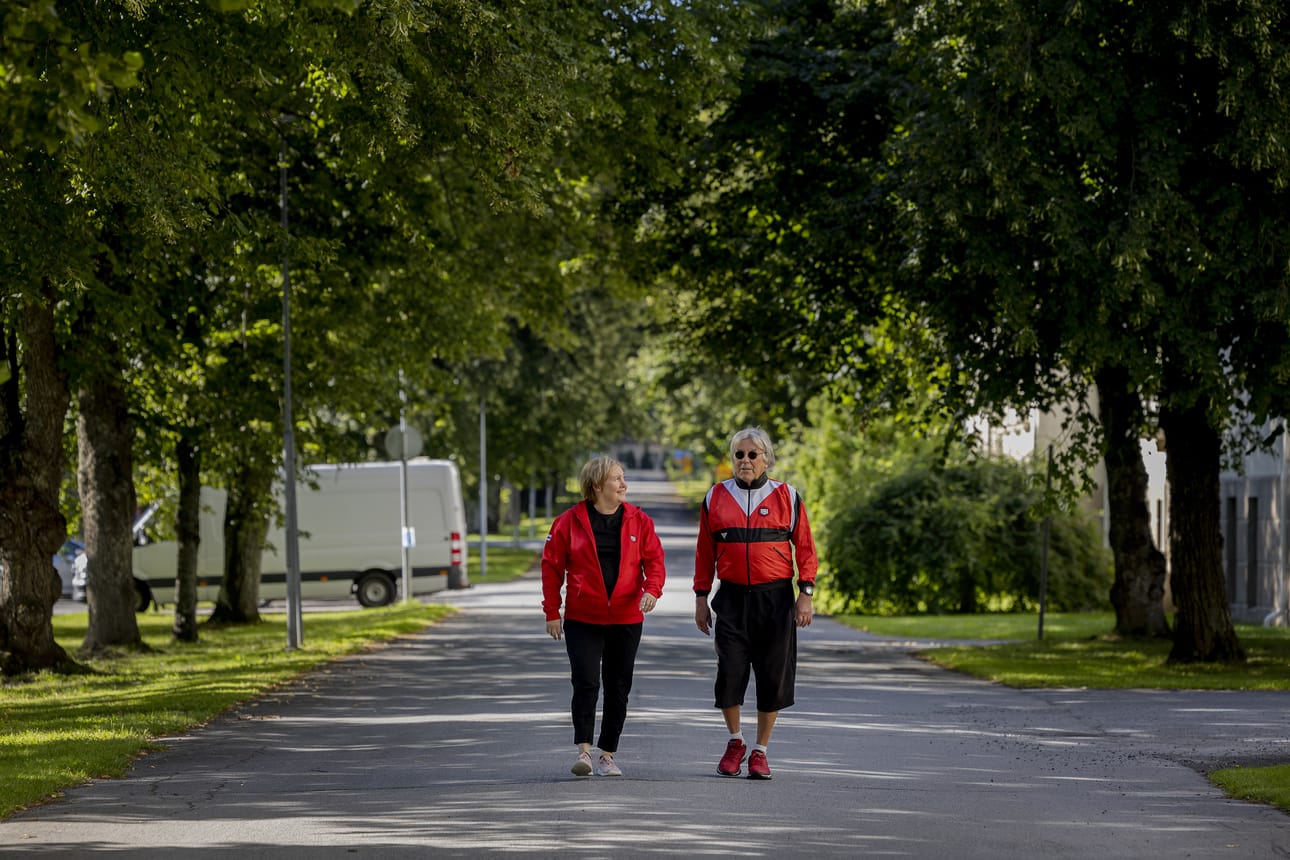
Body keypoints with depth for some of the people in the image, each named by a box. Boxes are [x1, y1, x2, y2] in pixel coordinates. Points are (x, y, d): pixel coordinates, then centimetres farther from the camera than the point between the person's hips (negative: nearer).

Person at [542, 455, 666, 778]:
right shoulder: (570, 522, -2)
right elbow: (552, 566, 2)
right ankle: (583, 749, -8)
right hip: (582, 619, -2)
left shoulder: (639, 521, 4)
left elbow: (654, 559, 4)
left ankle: (607, 756, 14)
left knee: (618, 688, 6)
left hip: (626, 619, 3)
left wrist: (652, 589, -16)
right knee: (586, 682, -14)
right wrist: (552, 611, -1)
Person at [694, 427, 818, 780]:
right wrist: (701, 598, 8)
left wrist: (806, 593, -4)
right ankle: (735, 741, 18)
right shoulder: (716, 498, 8)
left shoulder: (785, 497, 4)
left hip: (775, 599, -1)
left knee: (772, 676, 1)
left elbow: (804, 548, 5)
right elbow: (705, 552, 11)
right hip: (732, 597, 1)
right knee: (729, 674, -6)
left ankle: (760, 751, 14)